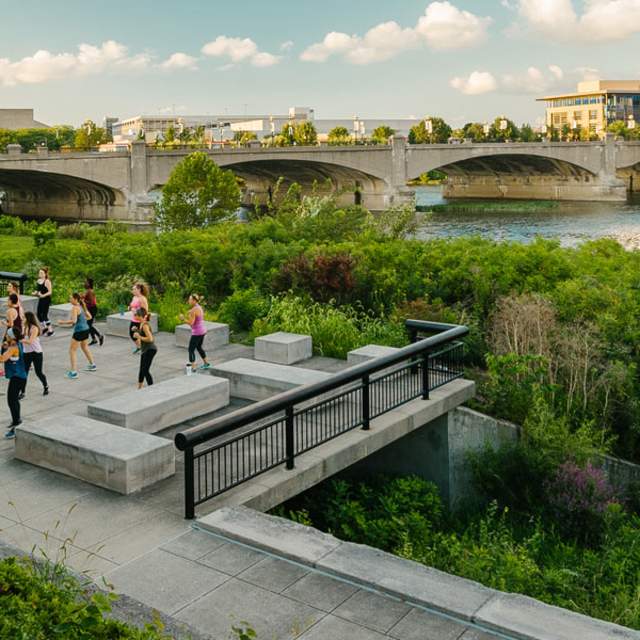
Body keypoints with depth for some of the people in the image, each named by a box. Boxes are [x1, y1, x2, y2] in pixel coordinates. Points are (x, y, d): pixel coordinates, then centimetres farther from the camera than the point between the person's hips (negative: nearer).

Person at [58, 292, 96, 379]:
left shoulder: (75, 308, -16)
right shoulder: (82, 306, 9)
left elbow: (73, 321, -25)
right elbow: (89, 316, 17)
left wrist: (63, 322, -16)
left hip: (79, 331, -9)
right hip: (86, 329, 9)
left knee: (72, 350, -1)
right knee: (84, 347, 30)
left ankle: (73, 372, -6)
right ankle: (92, 365, 44)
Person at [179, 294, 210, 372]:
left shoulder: (193, 310, -20)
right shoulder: (199, 307, 9)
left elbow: (191, 323, -23)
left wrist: (183, 319, -10)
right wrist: (190, 315, 15)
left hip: (196, 333, -10)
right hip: (202, 330, 10)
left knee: (191, 350, -2)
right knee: (199, 347, 26)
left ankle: (193, 368, -3)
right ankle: (206, 364, 34)